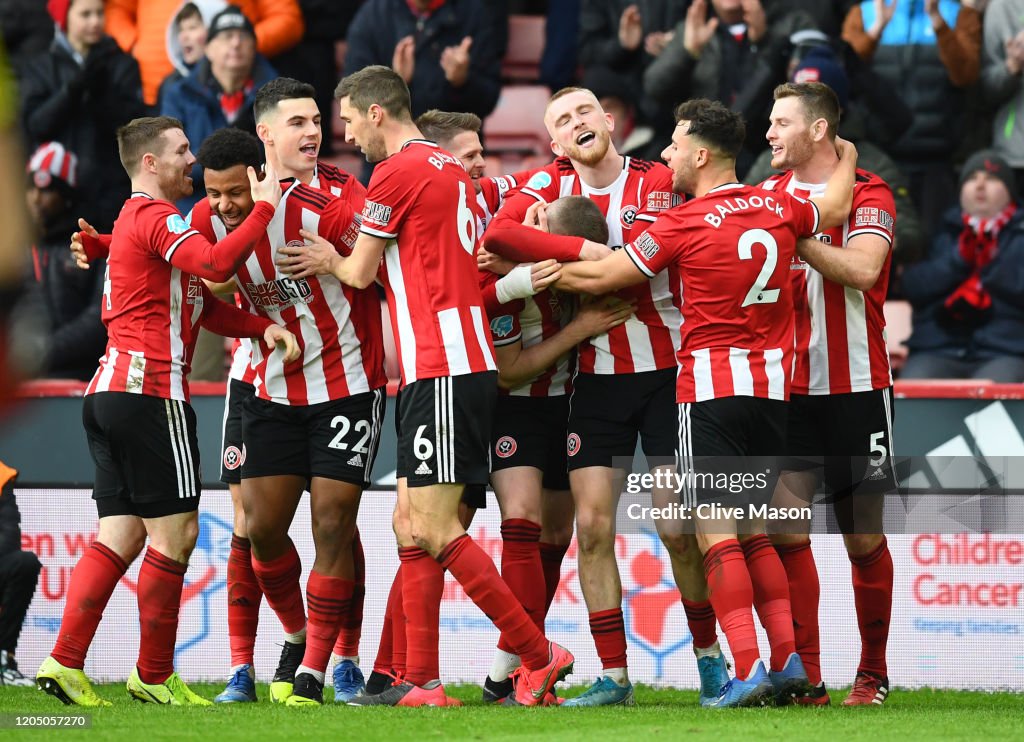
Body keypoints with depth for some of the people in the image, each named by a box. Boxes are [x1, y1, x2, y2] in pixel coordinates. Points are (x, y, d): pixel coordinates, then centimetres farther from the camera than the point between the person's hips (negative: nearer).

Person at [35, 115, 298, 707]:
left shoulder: (135, 218, 26)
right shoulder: (156, 217, -6)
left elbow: (202, 303, 23)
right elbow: (216, 264, -25)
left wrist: (264, 327, 9)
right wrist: (264, 207, -14)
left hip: (110, 391, 10)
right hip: (151, 391, -10)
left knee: (121, 536, 6)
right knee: (175, 533, -4)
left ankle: (65, 663, -3)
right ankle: (154, 676, 0)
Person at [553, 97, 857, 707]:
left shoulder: (686, 222, -9)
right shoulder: (779, 209, 7)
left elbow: (599, 277, -1)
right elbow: (836, 208, 30)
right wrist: (845, 158, 50)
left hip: (713, 384, -6)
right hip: (773, 383, 6)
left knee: (716, 531, -7)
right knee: (753, 529, 14)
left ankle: (748, 671, -17)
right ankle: (789, 662, 7)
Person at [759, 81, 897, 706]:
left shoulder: (868, 193, -5)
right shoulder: (768, 194, 10)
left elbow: (861, 270, -20)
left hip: (855, 385, -3)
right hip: (785, 386, 3)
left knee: (865, 538, 4)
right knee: (784, 529, -8)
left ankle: (873, 674, 18)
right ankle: (805, 678, -6)